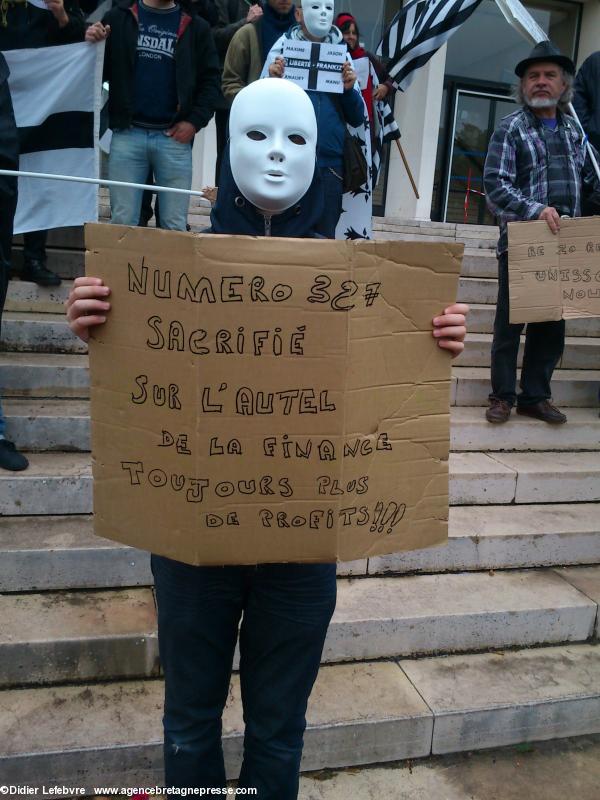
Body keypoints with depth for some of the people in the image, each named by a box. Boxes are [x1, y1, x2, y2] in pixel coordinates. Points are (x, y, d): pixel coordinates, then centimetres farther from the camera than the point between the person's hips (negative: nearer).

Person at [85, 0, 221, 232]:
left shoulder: (196, 27, 7)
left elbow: (210, 79, 7)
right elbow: (100, 71, 11)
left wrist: (195, 121, -5)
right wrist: (93, 44, -9)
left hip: (174, 137, 0)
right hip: (127, 133, 0)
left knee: (175, 225, 4)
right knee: (123, 221, 3)